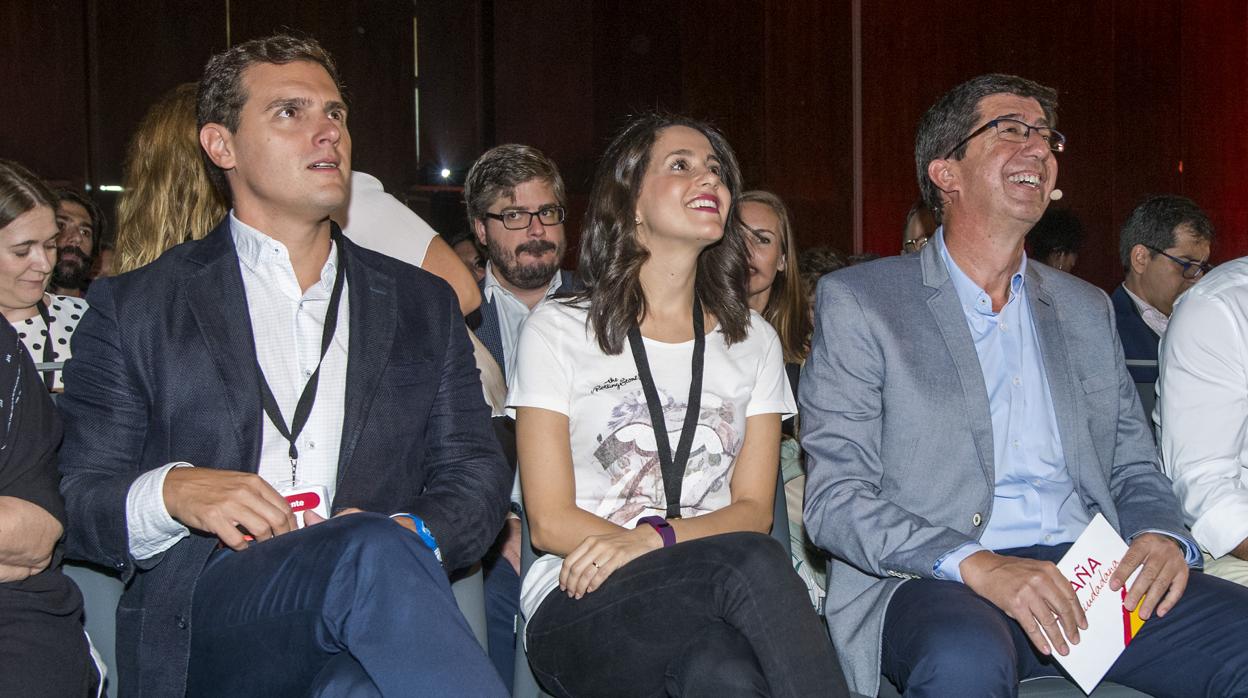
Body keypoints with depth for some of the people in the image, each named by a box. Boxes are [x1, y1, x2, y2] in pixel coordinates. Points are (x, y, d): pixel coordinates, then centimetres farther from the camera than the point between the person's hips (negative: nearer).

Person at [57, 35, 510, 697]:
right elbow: (76, 502, 10)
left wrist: (413, 534, -8)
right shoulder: (133, 308, 13)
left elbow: (475, 469, 15)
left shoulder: (424, 306, 21)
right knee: (374, 553, -35)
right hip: (201, 625, -1)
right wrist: (170, 492, -13)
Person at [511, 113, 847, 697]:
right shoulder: (558, 329, 6)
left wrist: (655, 537, -15)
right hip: (581, 604, -2)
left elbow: (753, 510, 7)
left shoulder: (753, 341, 17)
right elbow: (550, 522, -1)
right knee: (753, 564, -34)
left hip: (709, 599, 3)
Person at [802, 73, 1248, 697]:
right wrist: (979, 566, -21)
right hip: (931, 582, -4)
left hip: (1090, 574, 5)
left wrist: (1162, 536, -4)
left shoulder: (1086, 310, 21)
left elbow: (1134, 470, 22)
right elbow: (834, 498, -5)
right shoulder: (859, 301, 4)